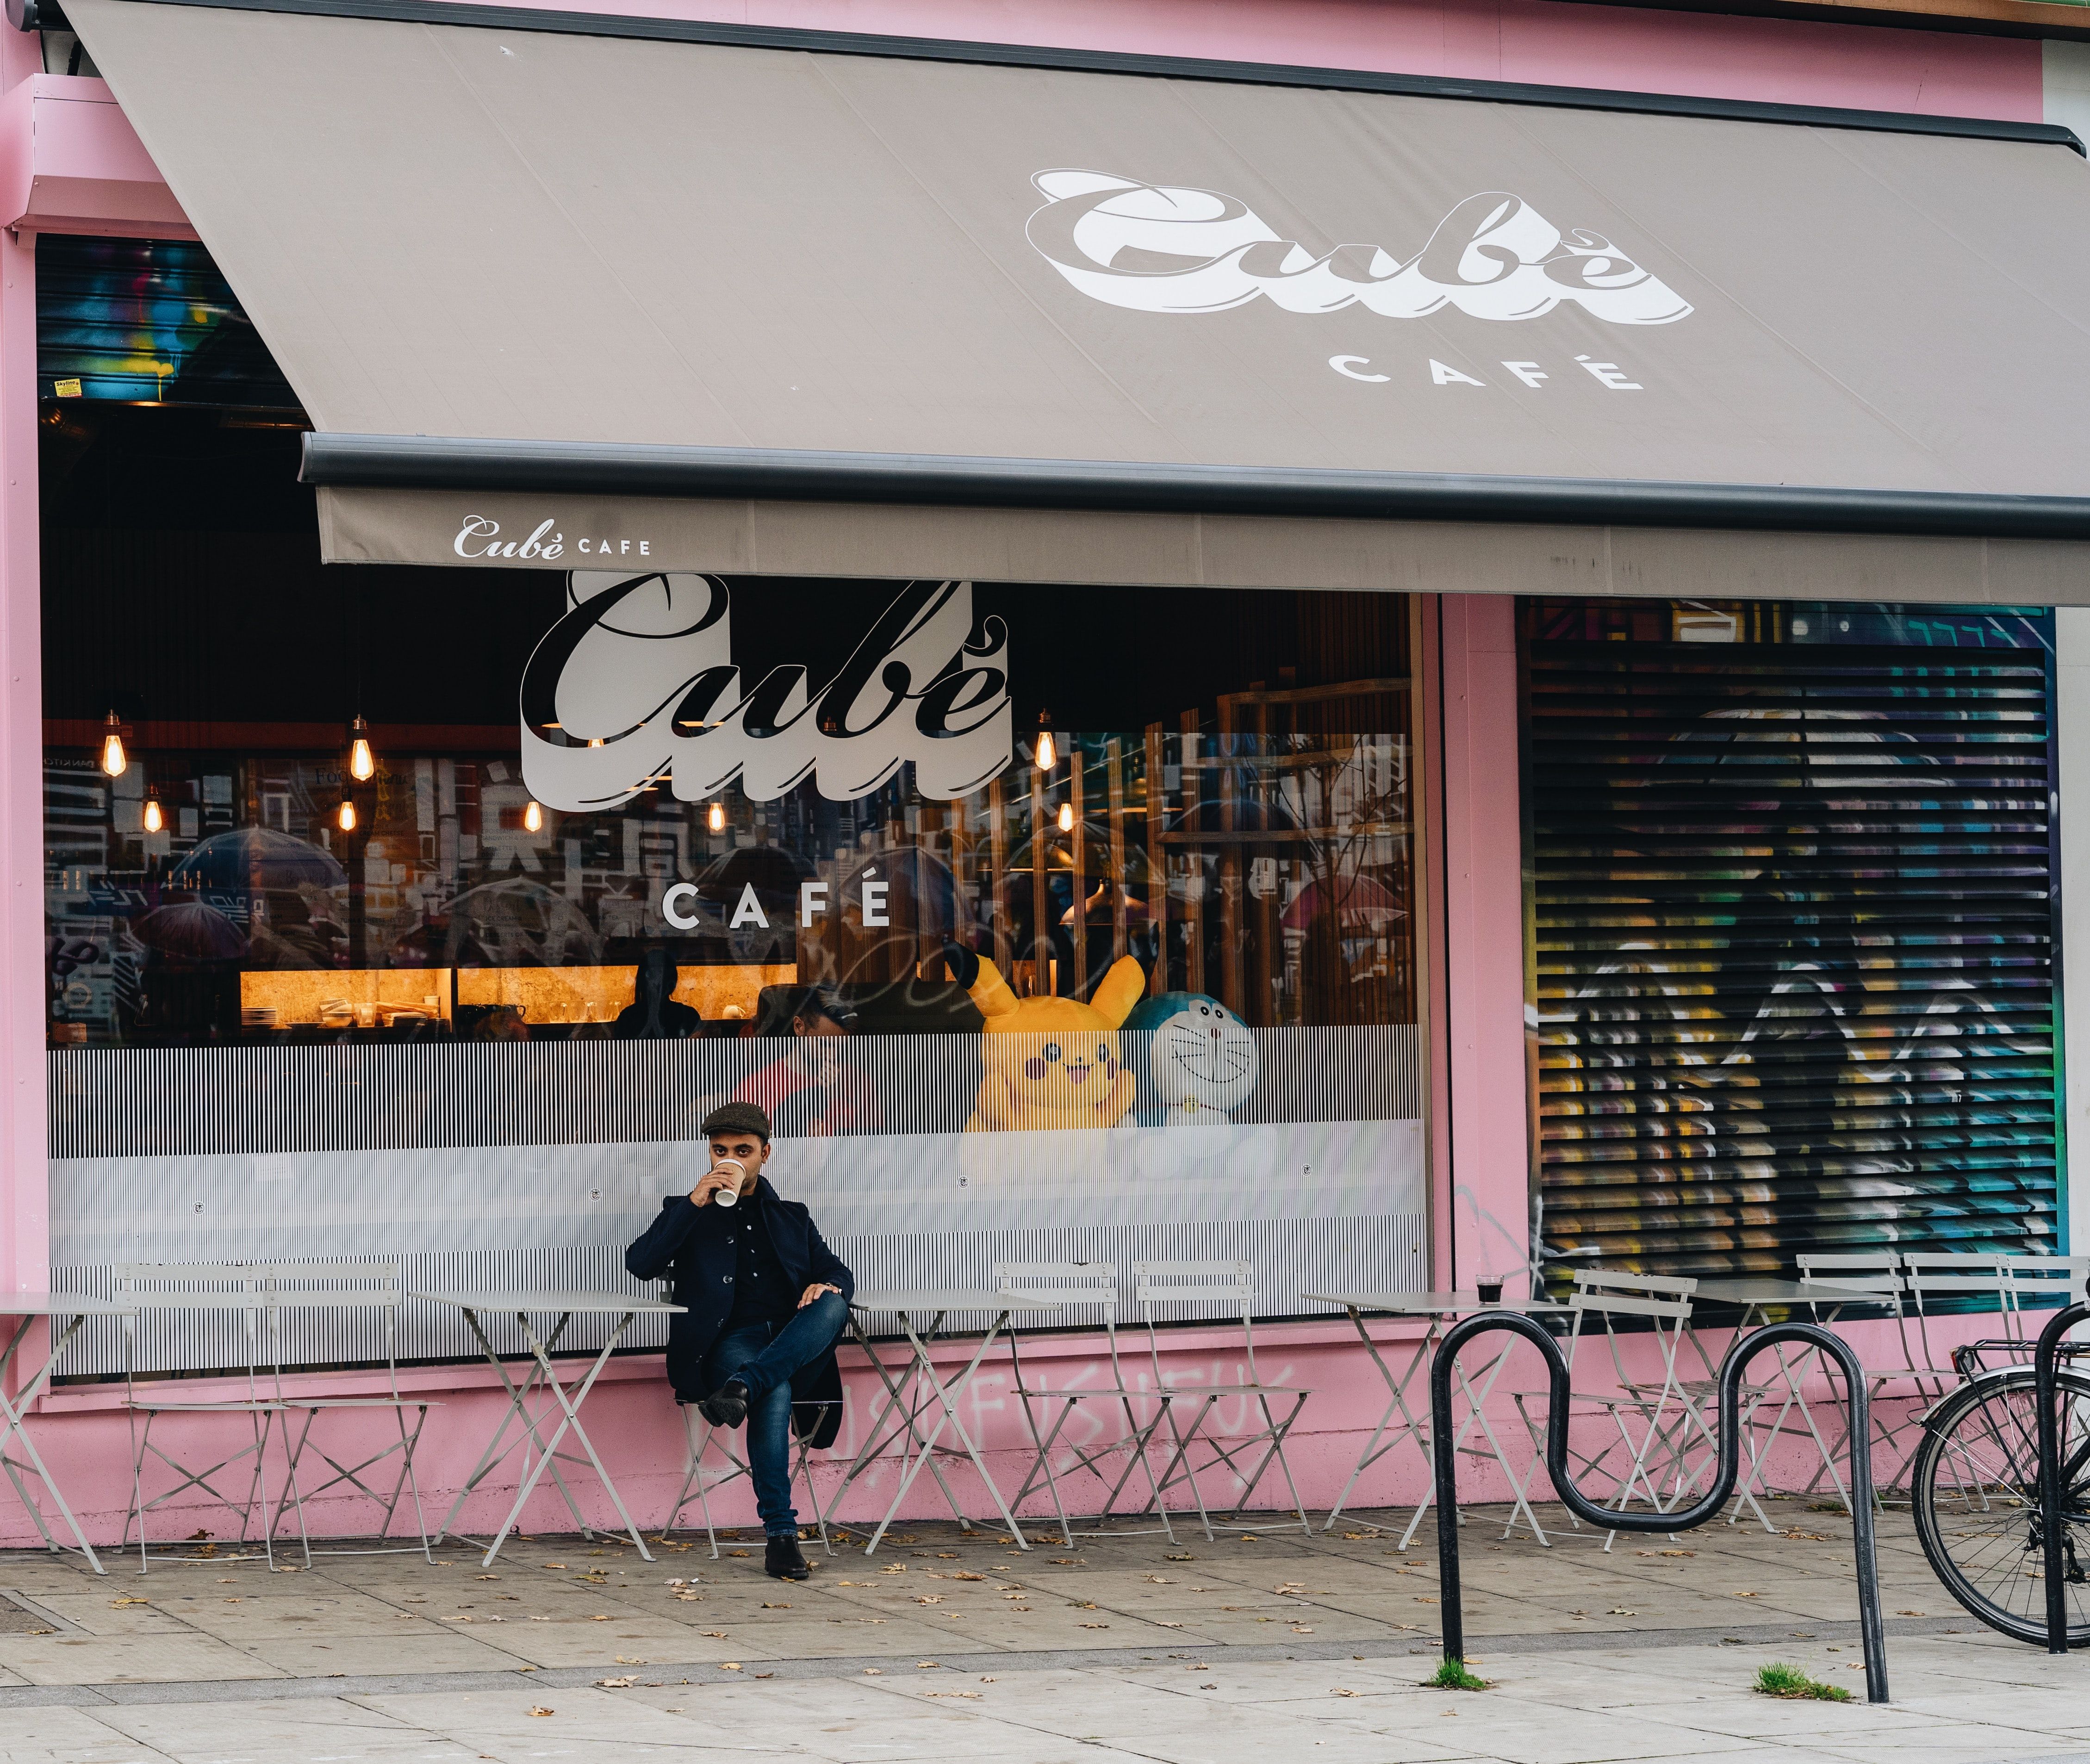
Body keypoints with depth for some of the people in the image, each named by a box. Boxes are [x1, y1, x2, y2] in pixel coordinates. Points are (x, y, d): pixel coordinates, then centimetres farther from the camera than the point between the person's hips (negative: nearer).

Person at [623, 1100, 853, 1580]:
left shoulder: (791, 1217, 28)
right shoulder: (689, 1212, 20)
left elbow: (839, 1273, 21)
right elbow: (640, 1263, 3)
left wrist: (828, 1286, -5)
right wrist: (695, 1203, -6)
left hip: (796, 1345, 3)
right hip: (731, 1342, -3)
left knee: (832, 1305, -32)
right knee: (775, 1392, -38)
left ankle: (743, 1386, -45)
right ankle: (781, 1535, -41)